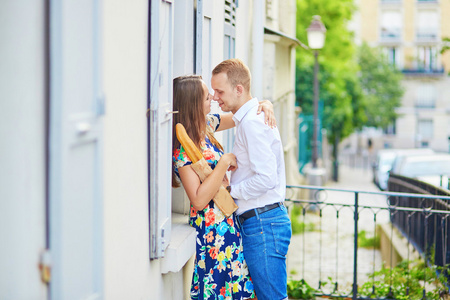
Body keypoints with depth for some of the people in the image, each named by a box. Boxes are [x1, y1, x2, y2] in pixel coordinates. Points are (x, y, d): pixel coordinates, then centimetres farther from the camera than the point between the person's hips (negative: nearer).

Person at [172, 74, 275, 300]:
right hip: (211, 228, -8)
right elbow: (199, 200, -25)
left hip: (228, 222, 8)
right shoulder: (184, 150, -20)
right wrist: (224, 162, -23)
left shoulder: (207, 125, 3)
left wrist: (265, 105, -3)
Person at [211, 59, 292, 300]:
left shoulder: (252, 122, -16)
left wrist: (230, 190, -11)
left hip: (263, 223, -11)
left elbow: (266, 178, -24)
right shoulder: (249, 119, 17)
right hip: (259, 222, 11)